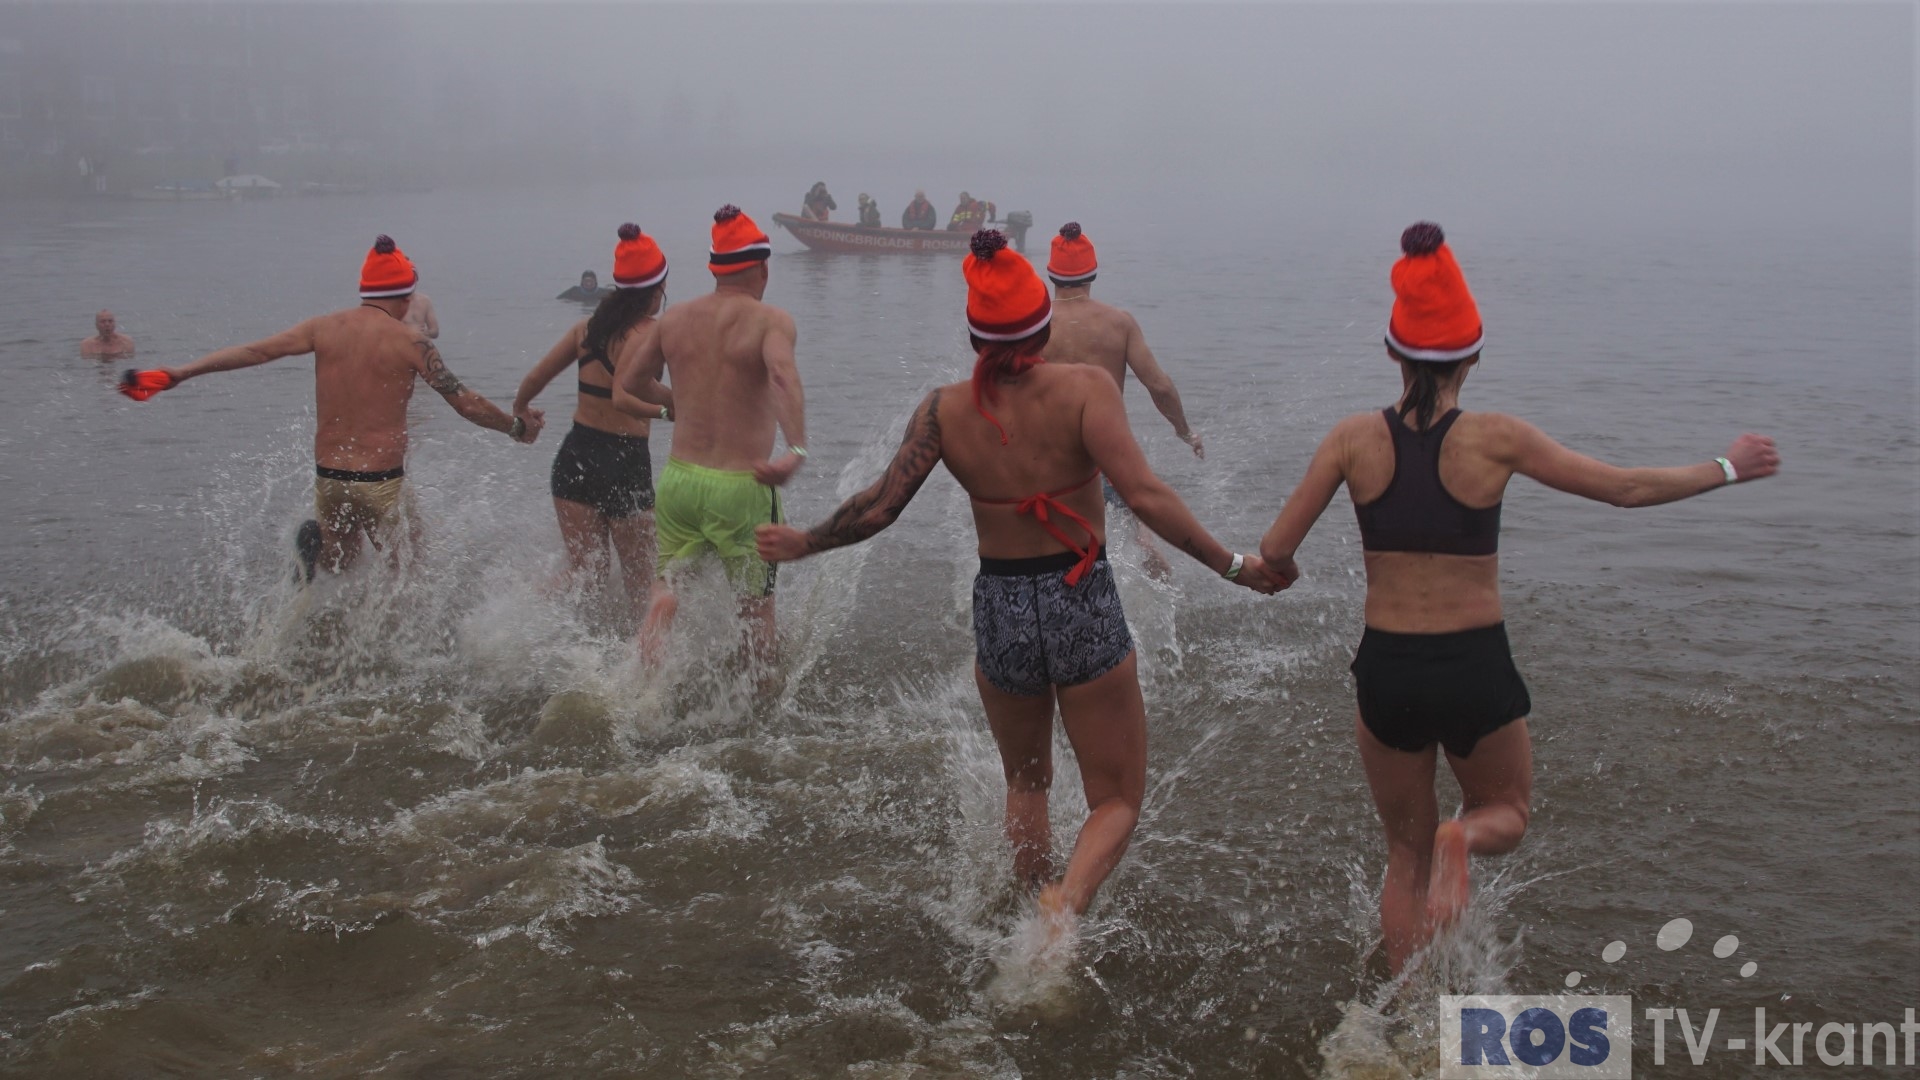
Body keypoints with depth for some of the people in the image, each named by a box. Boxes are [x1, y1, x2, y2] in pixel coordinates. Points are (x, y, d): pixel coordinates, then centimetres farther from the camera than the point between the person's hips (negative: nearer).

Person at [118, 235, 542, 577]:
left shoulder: (324, 328, 2)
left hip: (328, 476, 4)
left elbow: (253, 352, 0)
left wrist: (177, 375, 4)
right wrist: (517, 427, 9)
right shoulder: (409, 341, -8)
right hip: (382, 482, -4)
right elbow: (465, 403, -6)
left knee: (335, 567, 23)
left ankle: (317, 541, -9)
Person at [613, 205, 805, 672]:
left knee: (666, 590, 16)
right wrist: (797, 449, -40)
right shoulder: (770, 320, -8)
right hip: (741, 486, -4)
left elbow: (629, 387, 18)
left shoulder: (674, 319, 7)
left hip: (678, 477, 4)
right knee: (757, 602, 15)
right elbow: (782, 375, -30)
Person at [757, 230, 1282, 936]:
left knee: (1025, 784, 28)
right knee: (1118, 799, 10)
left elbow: (877, 510, -3)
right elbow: (1146, 496, -21)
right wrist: (1233, 566, -13)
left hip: (999, 614, 3)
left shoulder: (945, 411, -5)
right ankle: (1065, 905, -16)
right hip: (1083, 611, -3)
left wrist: (801, 543, 15)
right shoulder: (1083, 389, -13)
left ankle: (1042, 904, 39)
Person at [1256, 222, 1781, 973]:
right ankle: (1462, 839, -10)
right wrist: (1728, 468, 15)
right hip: (1476, 669, -2)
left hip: (1386, 670, 2)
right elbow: (1626, 489, -1)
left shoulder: (1355, 439, -6)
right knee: (1507, 811, 25)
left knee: (1405, 854, 21)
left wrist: (1281, 571, 21)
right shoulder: (1496, 440, -10)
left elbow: (1276, 552, -4)